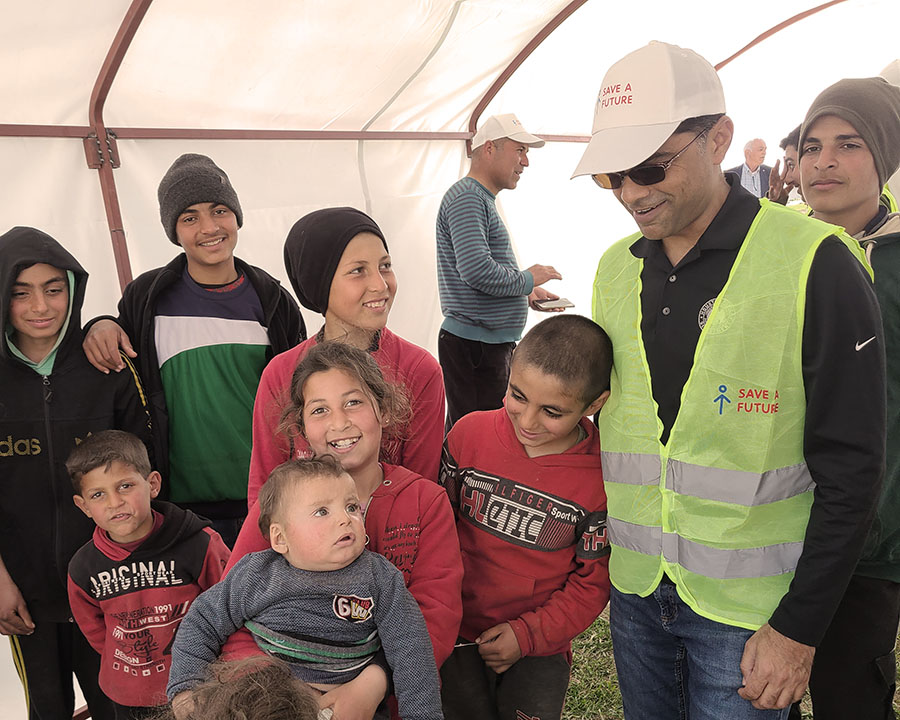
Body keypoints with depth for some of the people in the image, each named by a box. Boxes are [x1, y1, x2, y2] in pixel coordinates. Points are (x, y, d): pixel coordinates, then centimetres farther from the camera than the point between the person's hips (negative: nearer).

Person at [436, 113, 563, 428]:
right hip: (474, 345, -10)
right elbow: (476, 270, -25)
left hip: (492, 343, 10)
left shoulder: (483, 200, 21)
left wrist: (527, 293, 13)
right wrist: (526, 279, -9)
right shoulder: (466, 196, -13)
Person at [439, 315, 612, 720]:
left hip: (540, 645, -1)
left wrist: (527, 635, -11)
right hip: (459, 631, 1)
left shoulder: (601, 476, -16)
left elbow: (593, 582, -6)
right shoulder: (470, 433, -10)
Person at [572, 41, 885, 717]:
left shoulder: (814, 263, -15)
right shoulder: (616, 268, 3)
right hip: (634, 589, 5)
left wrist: (800, 627, -11)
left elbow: (850, 469, -13)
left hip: (746, 605, -5)